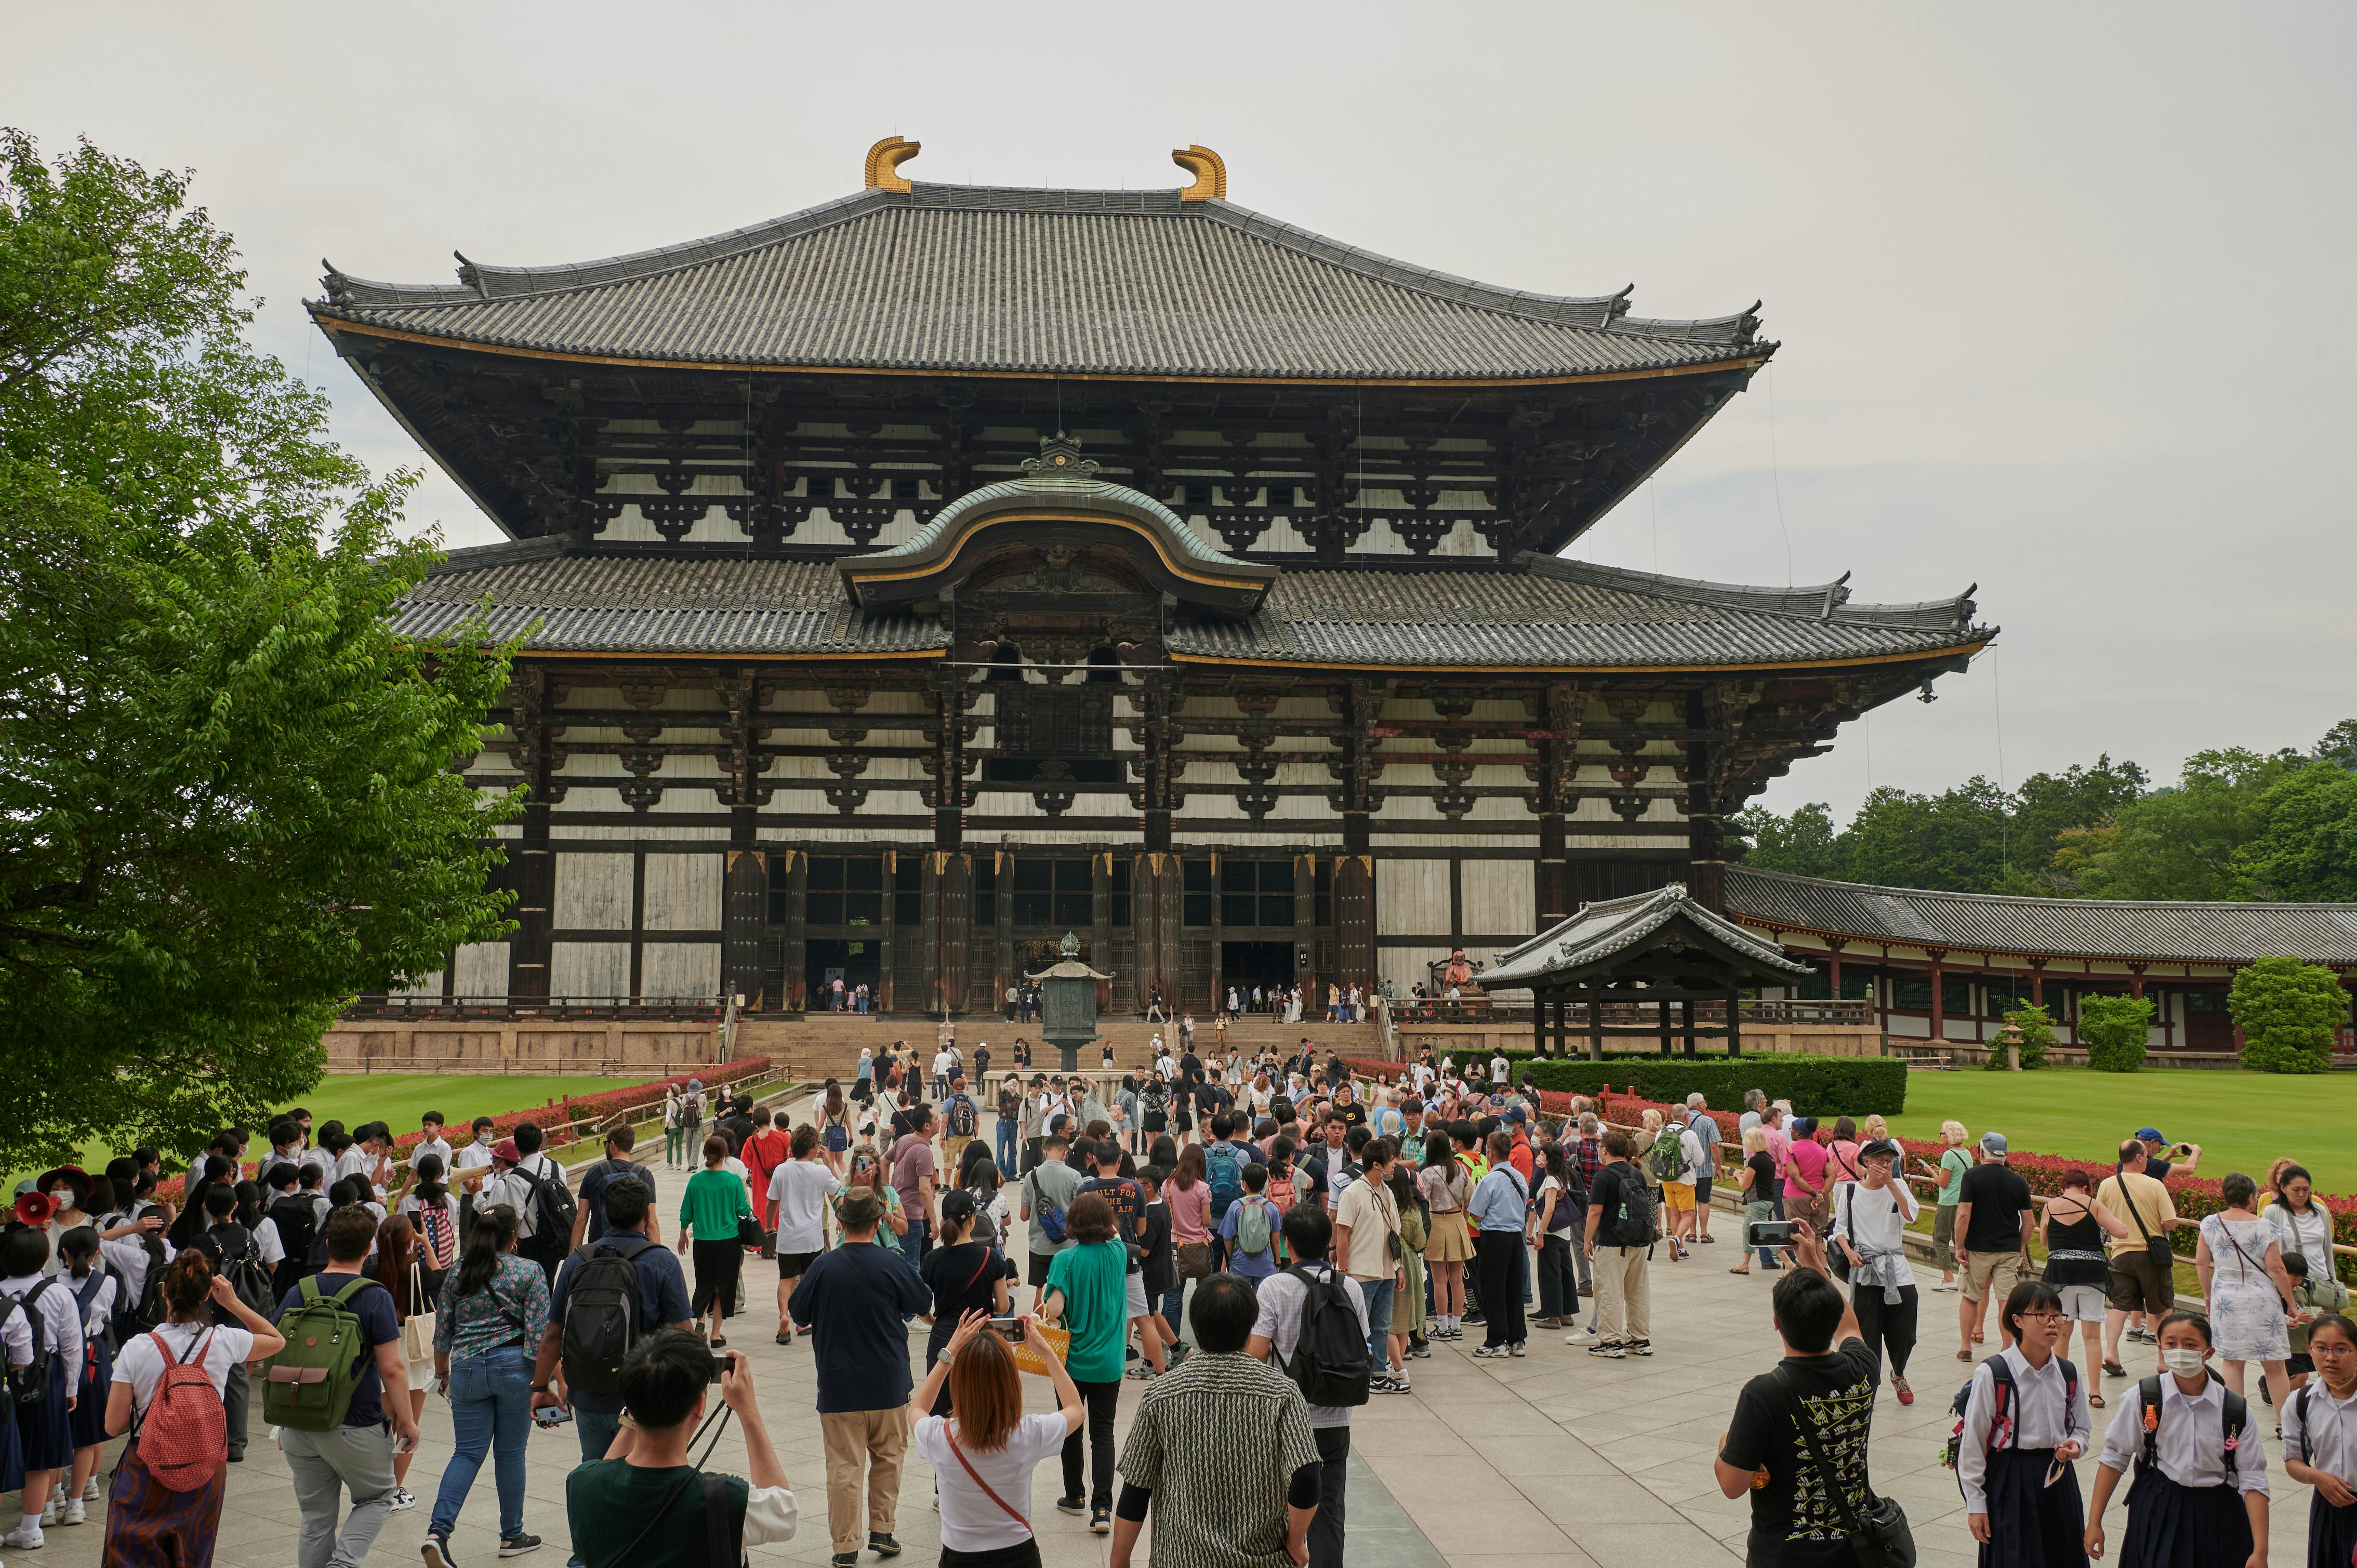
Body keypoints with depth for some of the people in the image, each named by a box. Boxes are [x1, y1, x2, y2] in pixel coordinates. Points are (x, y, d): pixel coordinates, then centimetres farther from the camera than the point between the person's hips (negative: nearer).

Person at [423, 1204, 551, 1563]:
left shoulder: (458, 1272, 8)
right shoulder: (529, 1271, -2)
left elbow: (442, 1330, 11)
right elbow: (539, 1332, -7)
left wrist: (442, 1373, 24)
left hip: (467, 1368, 3)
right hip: (513, 1366, -3)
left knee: (467, 1453, 8)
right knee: (510, 1452, 8)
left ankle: (438, 1530, -9)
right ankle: (512, 1536, 19)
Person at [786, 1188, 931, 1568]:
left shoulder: (824, 1266, -11)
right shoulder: (891, 1264, -11)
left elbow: (797, 1314, 1)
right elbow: (924, 1302, 4)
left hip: (838, 1384, 0)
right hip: (887, 1384, 1)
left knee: (843, 1466, 5)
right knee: (888, 1456, 19)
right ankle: (882, 1530, 21)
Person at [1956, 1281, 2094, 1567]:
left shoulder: (2069, 1375, 3)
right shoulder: (1991, 1374, -13)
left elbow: (2083, 1428, 19)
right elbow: (1972, 1442, -9)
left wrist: (2076, 1445, -7)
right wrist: (1975, 1504, -7)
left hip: (2057, 1479, 5)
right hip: (2009, 1482, -5)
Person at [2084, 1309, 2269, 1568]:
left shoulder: (2237, 1411, -6)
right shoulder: (2144, 1398, -7)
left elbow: (2253, 1481, -5)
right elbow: (2114, 1459, -1)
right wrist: (2094, 1523, 0)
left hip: (2216, 1519, 1)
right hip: (2158, 1516, -1)